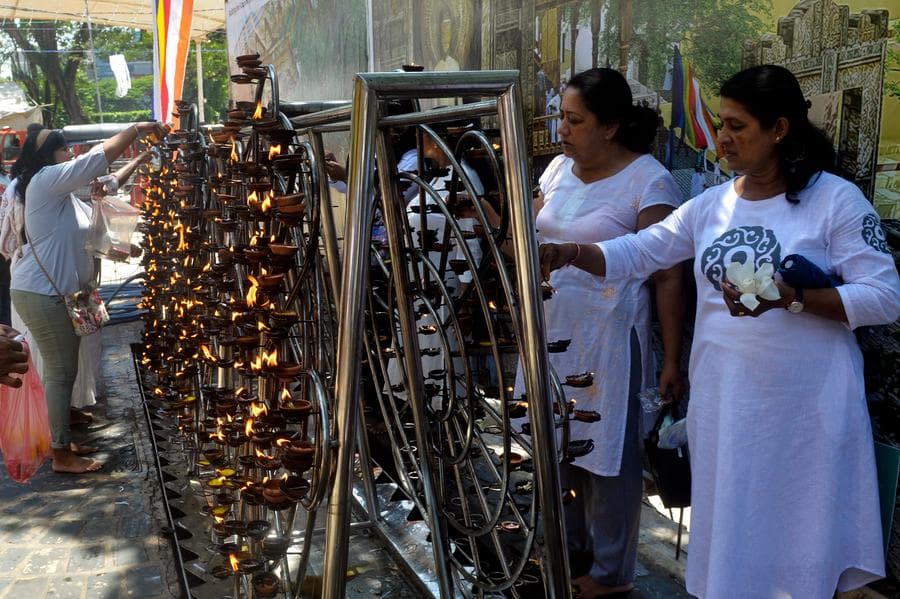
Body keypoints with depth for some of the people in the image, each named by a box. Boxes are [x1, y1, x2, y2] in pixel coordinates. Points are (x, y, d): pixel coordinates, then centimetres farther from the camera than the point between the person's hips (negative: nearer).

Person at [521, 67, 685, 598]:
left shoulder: (649, 182, -12)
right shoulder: (559, 169, 8)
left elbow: (669, 277, -14)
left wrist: (673, 360, -15)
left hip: (609, 340, -6)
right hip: (552, 333, 7)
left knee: (608, 454, 6)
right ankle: (569, 550, 36)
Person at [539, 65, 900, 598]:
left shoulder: (837, 200, -7)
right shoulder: (711, 205, 6)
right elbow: (636, 253, 5)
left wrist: (789, 299, -22)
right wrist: (570, 253, -11)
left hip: (804, 406, -4)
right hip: (723, 401, 4)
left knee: (799, 532, 9)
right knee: (728, 529, 15)